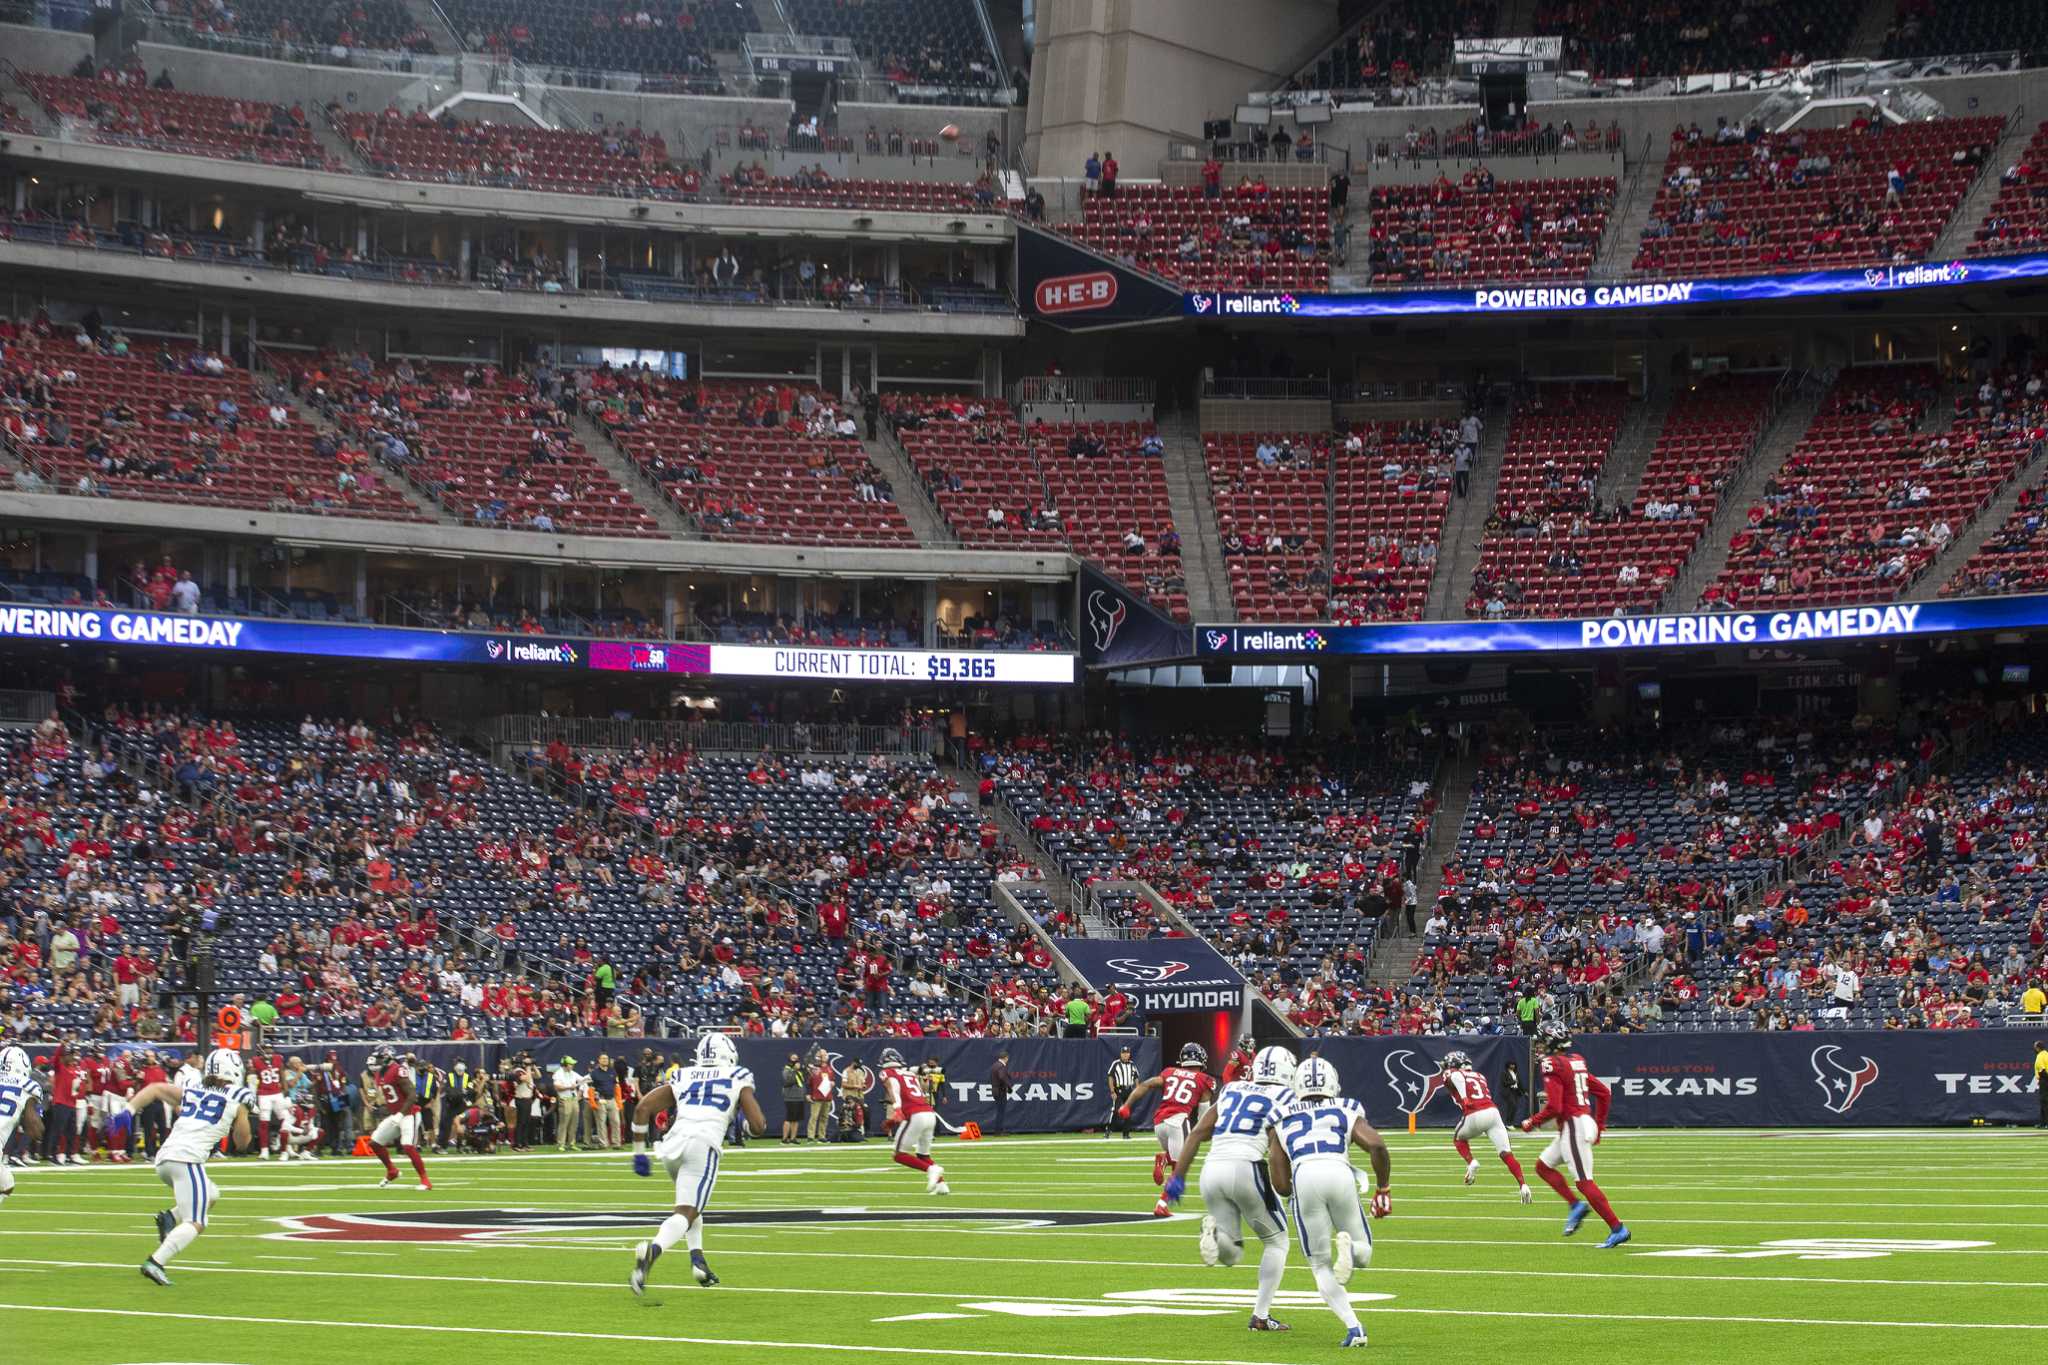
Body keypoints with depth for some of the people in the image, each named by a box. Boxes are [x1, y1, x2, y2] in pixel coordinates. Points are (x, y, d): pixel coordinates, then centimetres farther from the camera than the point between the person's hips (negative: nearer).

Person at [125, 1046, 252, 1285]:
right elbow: (242, 1142, 18)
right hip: (187, 1159, -7)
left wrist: (129, 1111, 9)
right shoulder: (236, 1100, 9)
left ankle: (169, 1216, 3)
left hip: (163, 1158, 7)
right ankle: (155, 1263, -28)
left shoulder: (191, 1092, 23)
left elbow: (155, 1088, 17)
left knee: (211, 1195, 28)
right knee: (195, 1224, -8)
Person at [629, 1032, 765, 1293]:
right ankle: (653, 1249, -39)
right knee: (685, 1213, -10)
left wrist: (639, 1151, 16)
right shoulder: (738, 1079, 15)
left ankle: (698, 1260, 14)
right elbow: (758, 1127, 9)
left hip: (672, 1144, 4)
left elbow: (642, 1108, 12)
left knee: (692, 1203, 29)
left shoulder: (681, 1077, 22)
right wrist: (745, 1126, 32)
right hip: (703, 1144, -4)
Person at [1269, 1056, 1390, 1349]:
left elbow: (1281, 1185, 20)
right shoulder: (1347, 1112, 25)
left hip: (1304, 1178, 0)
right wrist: (1383, 1189, 15)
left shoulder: (1282, 1121, 26)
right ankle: (1347, 1245, -18)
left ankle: (1353, 1327, -6)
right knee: (1363, 1254, 19)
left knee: (1321, 1266, 14)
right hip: (1339, 1173, 0)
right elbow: (1376, 1145, 4)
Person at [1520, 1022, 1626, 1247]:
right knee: (1543, 1166, 19)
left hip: (1573, 1126, -9)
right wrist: (1598, 1126, 22)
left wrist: (1532, 1123, -5)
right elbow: (1604, 1092, 16)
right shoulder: (1577, 1060, 14)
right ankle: (1576, 1205, 9)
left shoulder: (1551, 1064, -13)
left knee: (1584, 1182, -8)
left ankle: (1617, 1229, -9)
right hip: (1586, 1122, 9)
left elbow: (1553, 1107, -20)